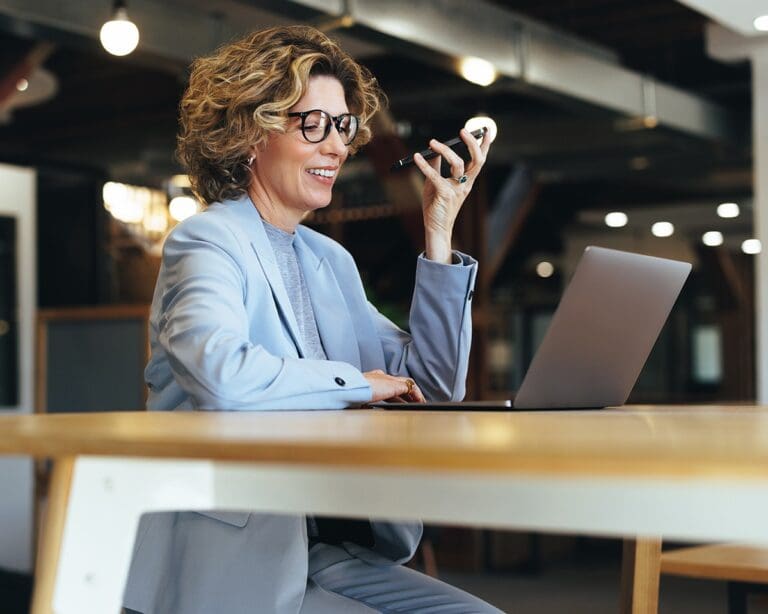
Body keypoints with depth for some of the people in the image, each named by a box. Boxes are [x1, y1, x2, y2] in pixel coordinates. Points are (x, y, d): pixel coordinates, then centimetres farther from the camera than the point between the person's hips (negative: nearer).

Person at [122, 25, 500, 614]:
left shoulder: (330, 259, 15)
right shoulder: (206, 241, -7)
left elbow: (433, 390, 13)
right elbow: (223, 375, -29)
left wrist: (439, 236, 7)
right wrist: (358, 383, -13)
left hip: (333, 552, 7)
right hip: (235, 566, -7)